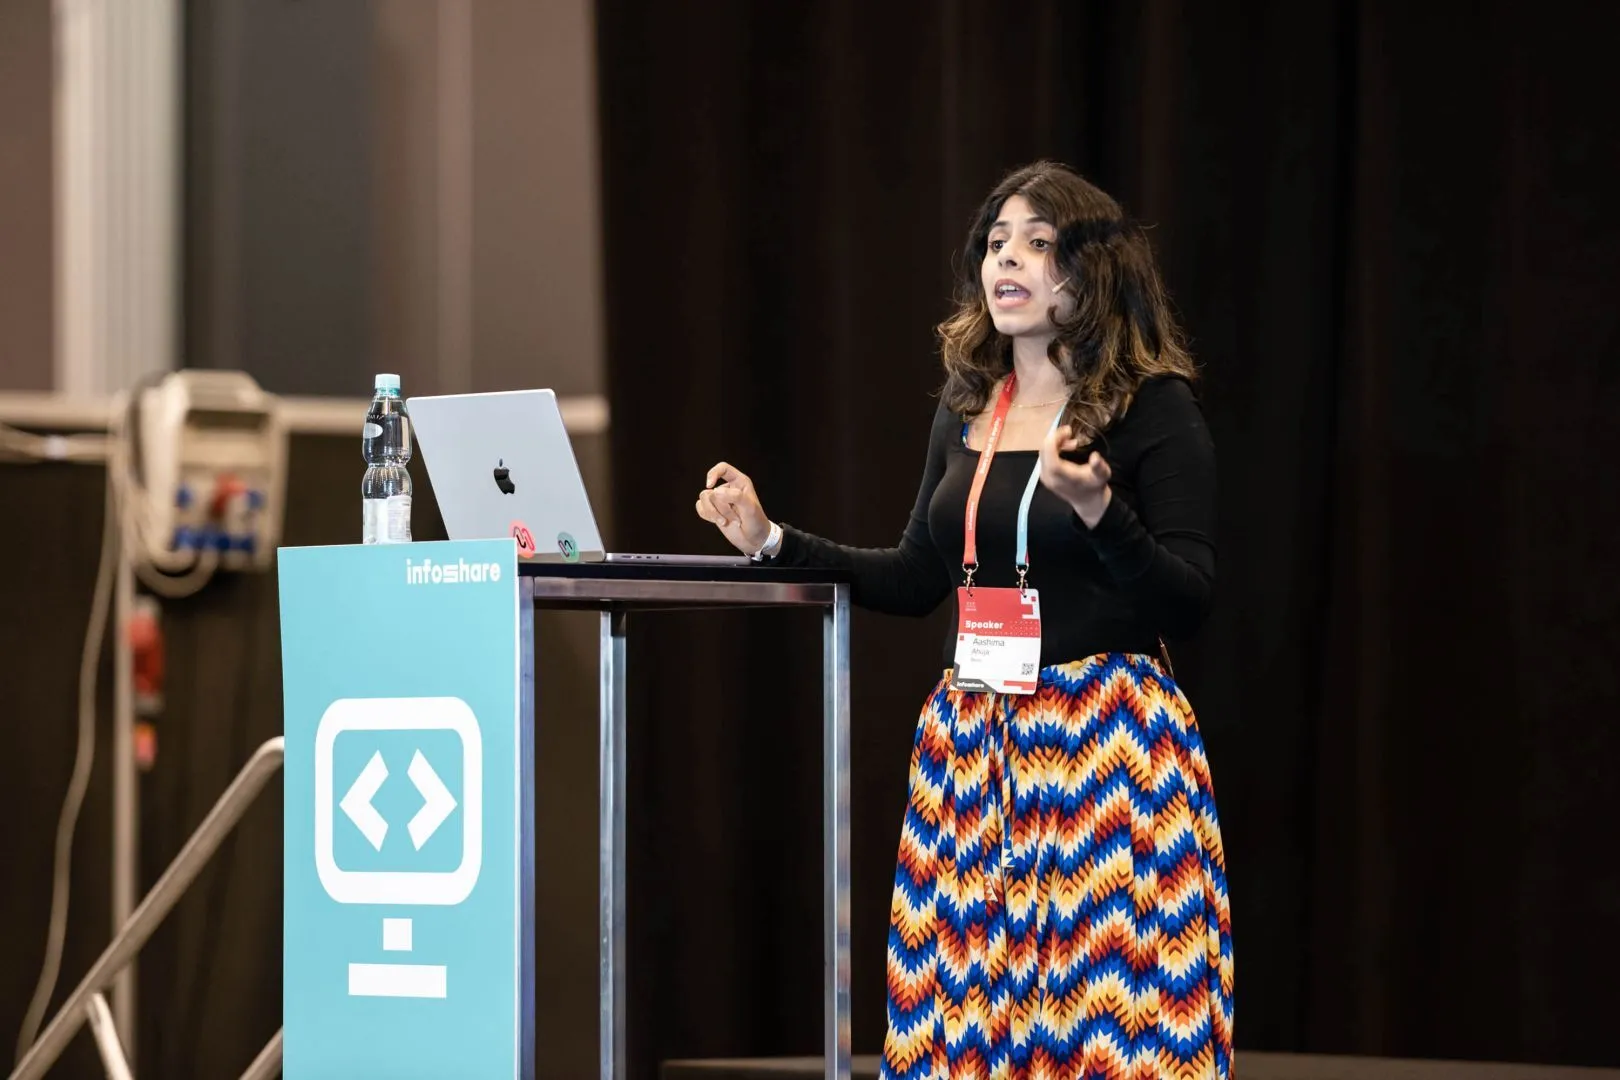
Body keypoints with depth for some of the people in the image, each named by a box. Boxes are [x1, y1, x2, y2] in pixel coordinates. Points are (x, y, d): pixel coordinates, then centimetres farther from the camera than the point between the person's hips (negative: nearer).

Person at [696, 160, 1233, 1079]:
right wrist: (773, 542, 12)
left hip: (1110, 737, -6)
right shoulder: (968, 407, 12)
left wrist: (1099, 512, -27)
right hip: (972, 740, 6)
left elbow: (1189, 604, -11)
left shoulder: (1155, 409, -6)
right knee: (971, 1002, 4)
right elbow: (919, 579, 19)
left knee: (1110, 1002, -8)